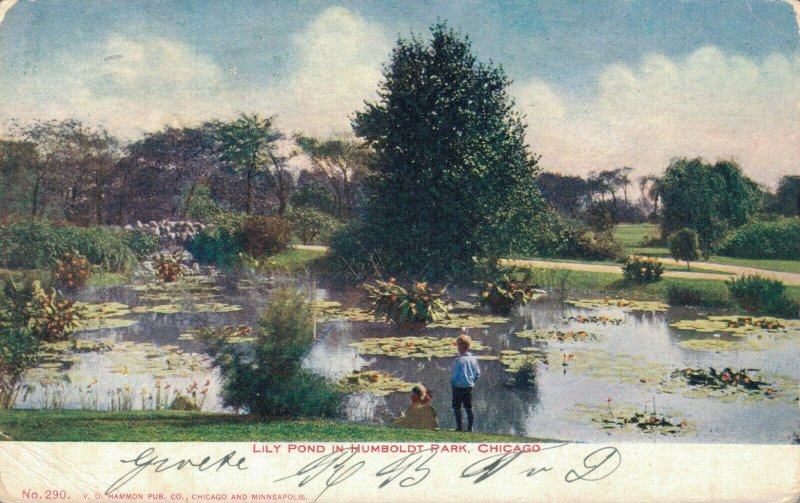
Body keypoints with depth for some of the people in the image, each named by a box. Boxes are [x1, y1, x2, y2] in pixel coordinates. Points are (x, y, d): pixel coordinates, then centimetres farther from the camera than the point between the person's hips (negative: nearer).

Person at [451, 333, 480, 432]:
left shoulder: (459, 360, -19)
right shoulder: (473, 359, 2)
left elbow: (454, 375, -16)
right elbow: (478, 374, 7)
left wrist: (452, 382, 1)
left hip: (459, 387, -6)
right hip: (469, 386, 6)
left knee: (457, 407, 5)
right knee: (468, 407, 13)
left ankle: (459, 426, 3)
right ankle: (470, 427, 14)